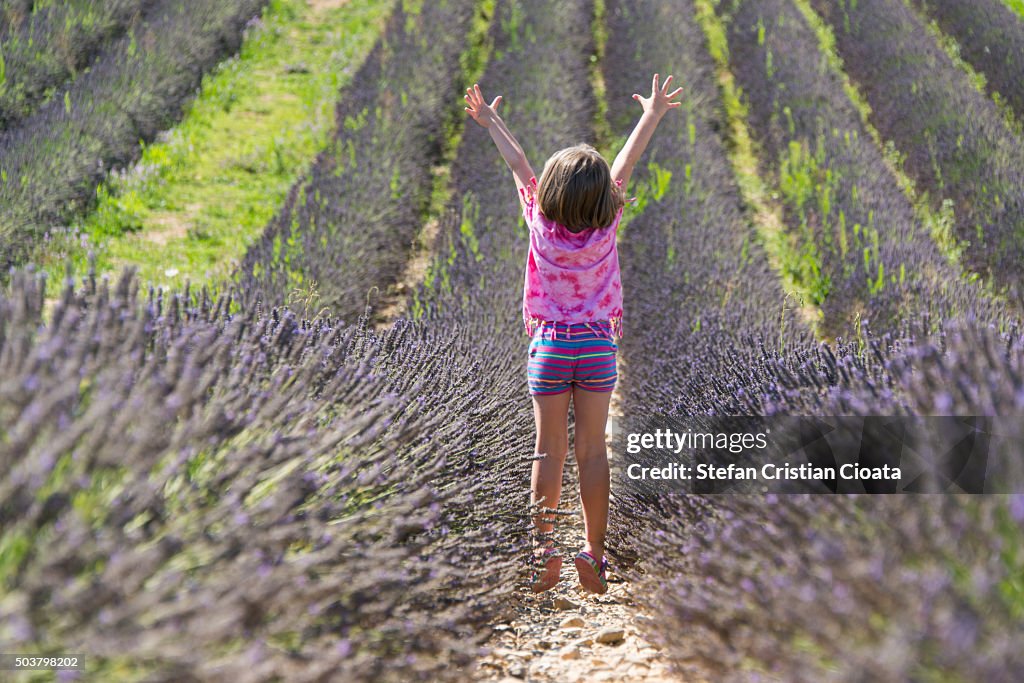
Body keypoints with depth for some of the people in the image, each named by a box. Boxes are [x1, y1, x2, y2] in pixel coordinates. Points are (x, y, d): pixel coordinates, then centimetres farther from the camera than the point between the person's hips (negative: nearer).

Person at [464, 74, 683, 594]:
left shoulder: (542, 225, -11)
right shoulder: (604, 228, -10)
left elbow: (519, 167, 2)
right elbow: (625, 165, 1)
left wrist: (491, 122, 14)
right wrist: (653, 116, 11)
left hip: (550, 344, 0)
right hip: (598, 344, 0)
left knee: (549, 450, 5)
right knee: (592, 450, 4)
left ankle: (544, 551, 5)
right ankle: (594, 555, 5)